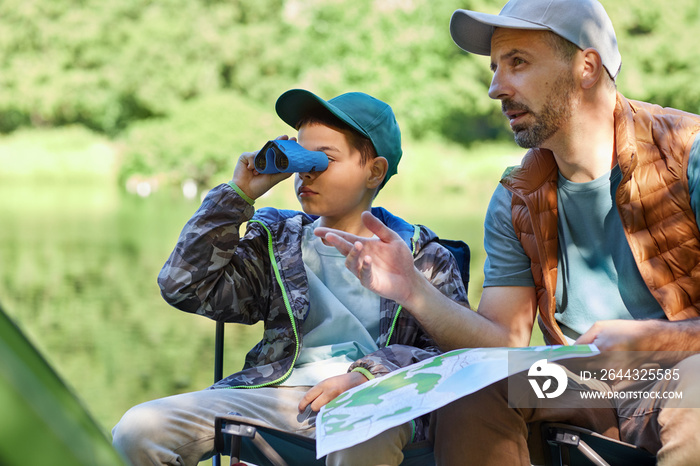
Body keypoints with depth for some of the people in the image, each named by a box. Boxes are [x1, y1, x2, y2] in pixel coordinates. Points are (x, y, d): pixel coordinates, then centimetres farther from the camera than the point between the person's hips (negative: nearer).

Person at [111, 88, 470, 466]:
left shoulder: (420, 255, 13)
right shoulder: (277, 240, 19)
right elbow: (184, 287, 9)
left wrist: (367, 374, -14)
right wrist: (238, 194, 7)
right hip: (277, 389, 4)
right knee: (140, 428, -18)